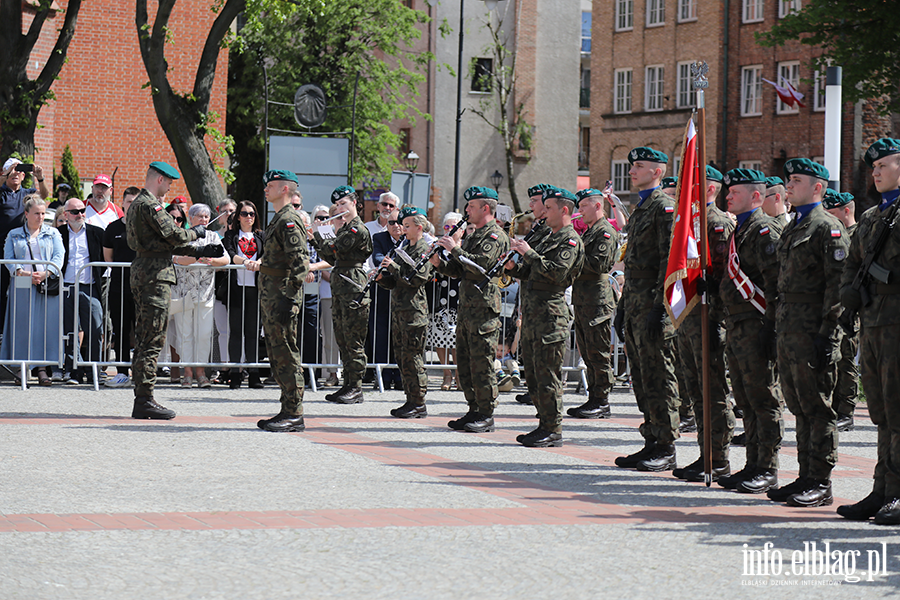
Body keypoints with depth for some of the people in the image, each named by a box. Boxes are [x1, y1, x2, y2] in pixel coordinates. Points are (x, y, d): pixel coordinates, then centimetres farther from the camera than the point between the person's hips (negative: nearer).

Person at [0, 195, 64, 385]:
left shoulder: (53, 233, 14)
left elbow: (59, 256, 3)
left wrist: (45, 273, -14)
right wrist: (23, 273, -14)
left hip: (48, 284, 0)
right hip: (22, 285, 0)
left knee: (46, 325, -5)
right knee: (22, 325, -5)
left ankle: (42, 368, -4)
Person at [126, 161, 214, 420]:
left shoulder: (138, 204, 21)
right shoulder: (149, 204, -12)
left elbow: (165, 243, 23)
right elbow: (174, 235, -19)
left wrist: (200, 251, 20)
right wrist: (195, 232, 1)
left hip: (142, 274, 11)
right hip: (155, 275, -11)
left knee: (145, 340, 12)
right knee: (152, 340, -9)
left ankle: (142, 400, 14)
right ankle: (145, 400, -9)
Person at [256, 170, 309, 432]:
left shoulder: (289, 221, -13)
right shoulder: (278, 219, 19)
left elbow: (300, 262, -20)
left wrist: (289, 297, -24)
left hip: (283, 294, -11)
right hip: (270, 294, 11)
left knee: (285, 354, -8)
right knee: (277, 354, 12)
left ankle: (294, 415, -7)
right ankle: (288, 411, 16)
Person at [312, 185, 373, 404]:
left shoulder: (358, 229, -11)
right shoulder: (345, 228, 19)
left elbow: (332, 249, -16)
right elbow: (331, 258, 20)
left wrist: (316, 234, -2)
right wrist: (314, 239, 11)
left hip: (353, 287, -10)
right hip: (340, 287, 10)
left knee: (353, 339, -8)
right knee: (342, 338, 10)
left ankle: (356, 388, -6)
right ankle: (348, 385, 15)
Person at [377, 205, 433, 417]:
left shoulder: (424, 249, -7)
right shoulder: (405, 249, 20)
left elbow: (418, 278, -18)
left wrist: (394, 266, -19)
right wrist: (382, 278, 3)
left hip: (414, 311, -9)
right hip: (399, 310, 9)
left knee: (412, 358, -8)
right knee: (402, 358, 9)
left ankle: (418, 404, -4)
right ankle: (411, 400, 15)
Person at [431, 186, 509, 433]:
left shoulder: (495, 236, -9)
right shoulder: (472, 235, 21)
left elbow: (480, 265, -23)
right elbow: (460, 270, 20)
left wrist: (455, 249, -17)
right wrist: (440, 263, 2)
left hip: (484, 307, -10)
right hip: (466, 307, 10)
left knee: (482, 363, -7)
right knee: (464, 364, 10)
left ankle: (486, 415, -3)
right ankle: (474, 410, 17)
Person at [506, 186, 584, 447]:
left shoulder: (570, 240, -7)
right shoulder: (549, 238, 22)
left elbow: (557, 272, -22)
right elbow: (530, 273, 24)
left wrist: (529, 253, -19)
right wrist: (514, 267, 5)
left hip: (551, 313, -10)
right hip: (532, 312, 10)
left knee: (547, 373, -8)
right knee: (532, 373, 11)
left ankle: (553, 430, -5)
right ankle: (545, 423, 17)